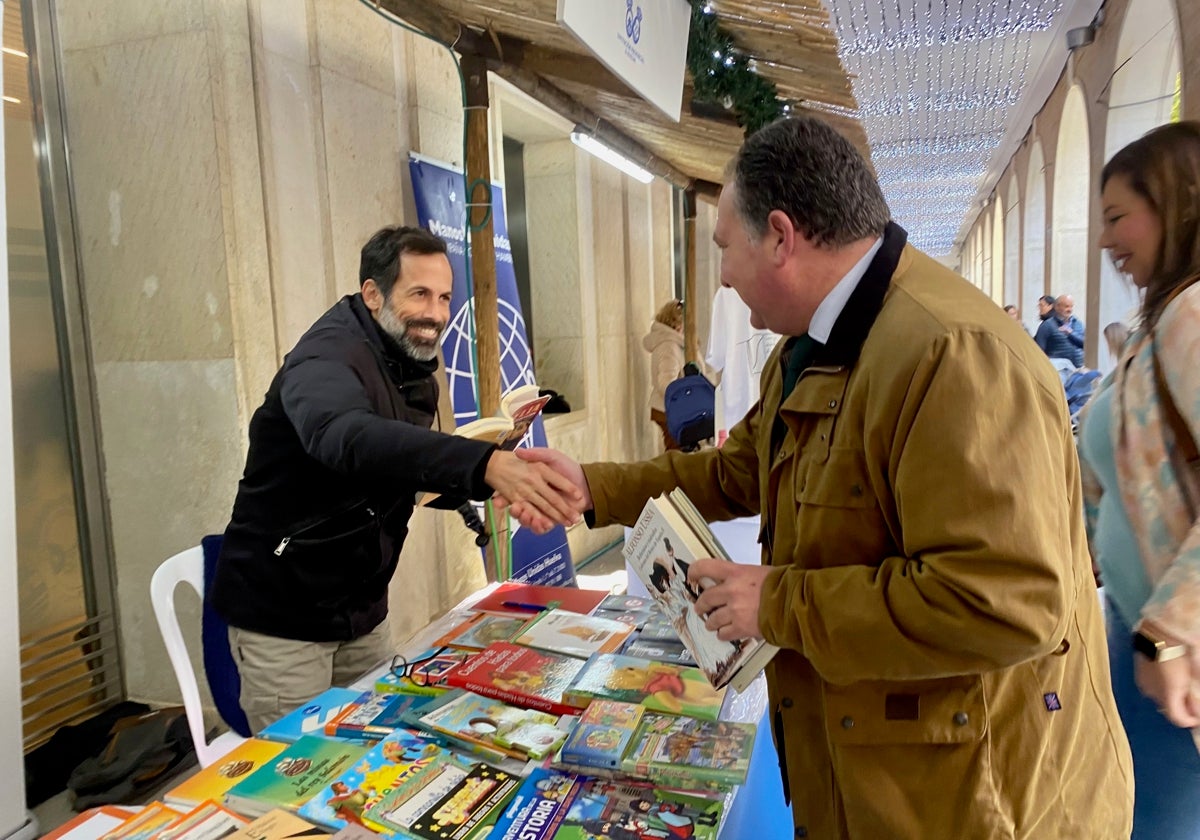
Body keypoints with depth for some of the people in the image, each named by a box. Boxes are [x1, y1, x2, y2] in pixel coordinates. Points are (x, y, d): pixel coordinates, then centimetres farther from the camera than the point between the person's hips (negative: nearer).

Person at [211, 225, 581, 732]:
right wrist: (485, 464, -59)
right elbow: (346, 437, -46)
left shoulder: (414, 371, 4)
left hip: (361, 610, 7)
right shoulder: (329, 356, -22)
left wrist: (494, 471, -11)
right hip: (283, 616, -7)